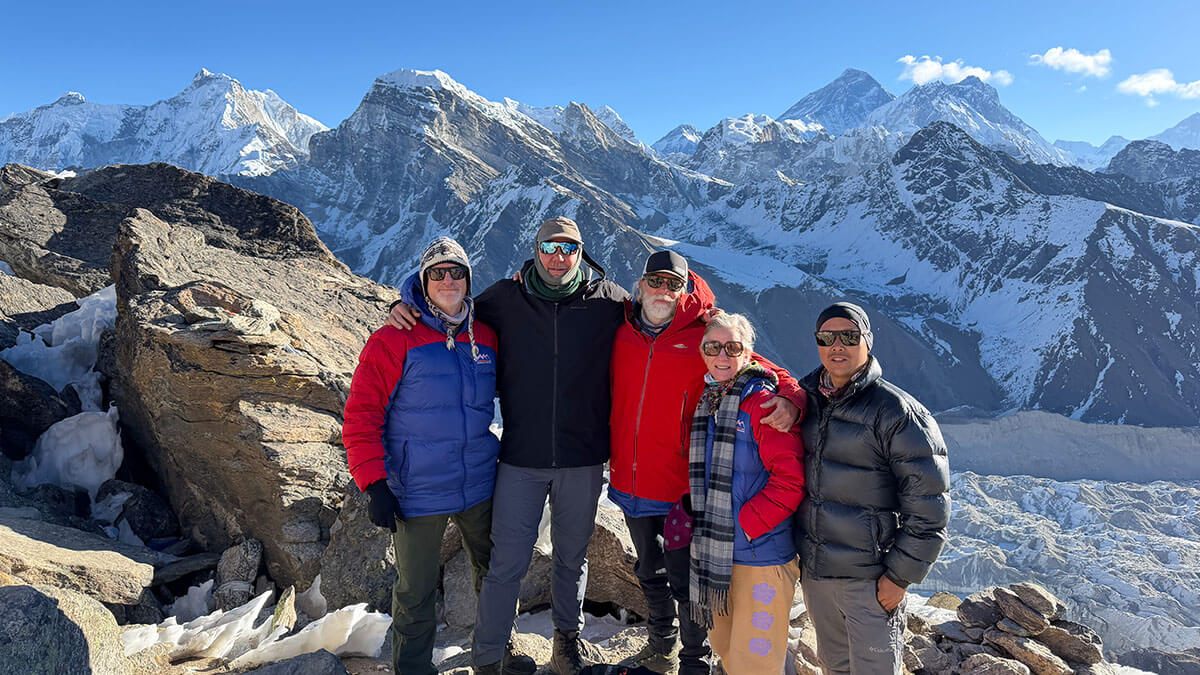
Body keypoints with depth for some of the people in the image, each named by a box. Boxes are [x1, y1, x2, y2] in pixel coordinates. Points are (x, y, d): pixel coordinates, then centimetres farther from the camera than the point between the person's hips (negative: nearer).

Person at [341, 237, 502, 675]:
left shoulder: (486, 338, 3)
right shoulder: (395, 340, -11)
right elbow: (361, 413, -12)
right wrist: (373, 483, -16)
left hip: (480, 487, 5)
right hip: (418, 493, -5)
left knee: (494, 573, 21)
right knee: (415, 594, 7)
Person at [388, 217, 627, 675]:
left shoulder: (608, 300, 0)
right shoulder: (505, 299, 0)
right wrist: (407, 308, -1)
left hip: (582, 460, 1)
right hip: (521, 459, -1)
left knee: (572, 556, 19)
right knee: (506, 563, 4)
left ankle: (567, 633, 44)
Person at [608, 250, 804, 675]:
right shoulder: (624, 335, 3)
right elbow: (615, 403, 17)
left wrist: (790, 398, -26)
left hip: (680, 489, -5)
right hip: (631, 481, 5)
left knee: (684, 580, 4)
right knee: (650, 574, 22)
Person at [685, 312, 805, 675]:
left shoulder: (764, 402, -15)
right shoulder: (704, 403, 8)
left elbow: (790, 479, -19)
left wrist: (745, 524, -18)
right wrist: (689, 511, 8)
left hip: (761, 554, -7)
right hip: (715, 553, 7)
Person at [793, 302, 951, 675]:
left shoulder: (896, 411, -14)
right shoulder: (806, 401, 4)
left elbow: (928, 507, -13)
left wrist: (900, 576, -12)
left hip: (870, 579, -5)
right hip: (813, 573, 5)